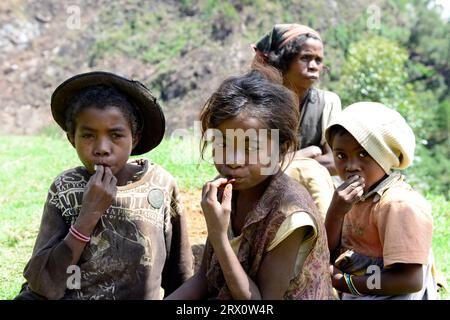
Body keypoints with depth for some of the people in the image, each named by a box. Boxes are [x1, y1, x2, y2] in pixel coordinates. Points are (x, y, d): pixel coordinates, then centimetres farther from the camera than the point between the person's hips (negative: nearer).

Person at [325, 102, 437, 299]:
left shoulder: (400, 204, -21)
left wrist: (341, 281, -16)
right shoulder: (356, 196, 2)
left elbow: (410, 280, -24)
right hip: (352, 296, 6)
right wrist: (336, 211, -16)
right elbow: (328, 256, 1)